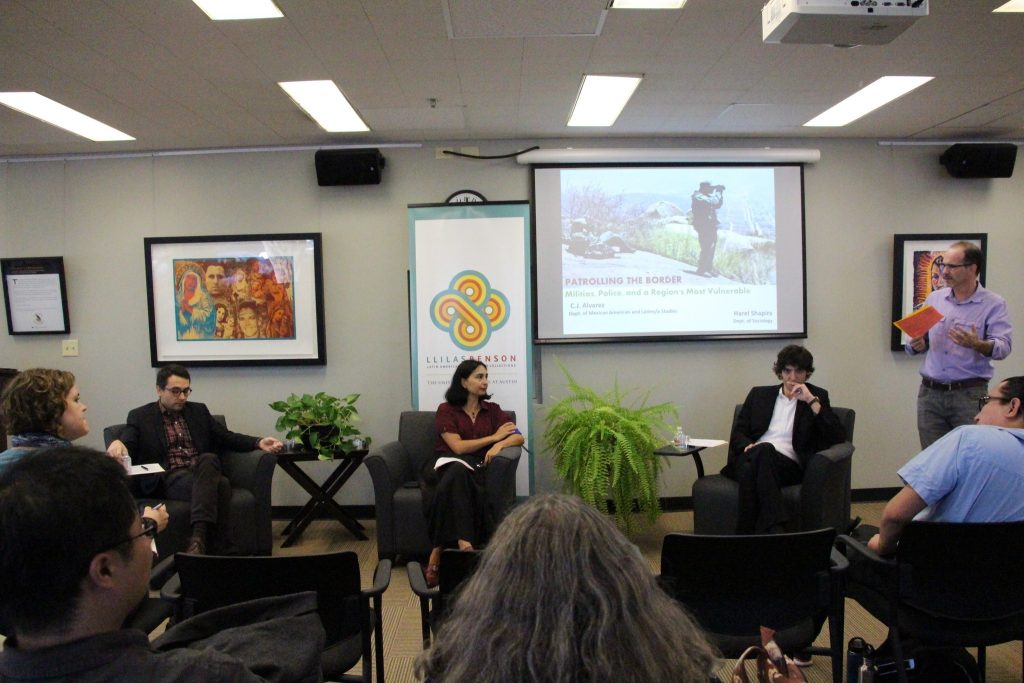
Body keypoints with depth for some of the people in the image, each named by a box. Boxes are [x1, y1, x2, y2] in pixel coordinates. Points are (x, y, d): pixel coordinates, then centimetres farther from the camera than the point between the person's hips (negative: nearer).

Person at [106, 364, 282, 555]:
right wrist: (117, 444, -28)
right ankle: (224, 550, -33)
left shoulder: (199, 411, 20)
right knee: (220, 484, -34)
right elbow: (127, 445, -1)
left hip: (205, 472, 3)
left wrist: (258, 442, -2)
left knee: (208, 458, -36)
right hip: (172, 478, -3)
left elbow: (227, 437, 17)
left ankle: (199, 538, -42)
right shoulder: (140, 416, 11)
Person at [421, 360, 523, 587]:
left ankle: (438, 552, -37)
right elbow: (458, 447, -5)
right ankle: (463, 543, -45)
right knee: (459, 471, -39)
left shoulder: (492, 410, 17)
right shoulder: (446, 410, 7)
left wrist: (499, 444, -16)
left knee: (458, 477, -37)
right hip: (445, 465, -1)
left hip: (475, 467, 2)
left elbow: (518, 437, 6)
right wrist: (494, 437, -1)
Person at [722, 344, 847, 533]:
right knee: (761, 449, -37)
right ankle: (773, 528, -44)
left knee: (765, 451, -37)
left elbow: (838, 437, 3)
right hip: (751, 458, 2)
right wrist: (748, 446, -6)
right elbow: (737, 433, 18)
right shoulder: (759, 394, 23)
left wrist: (812, 401, -3)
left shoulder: (817, 396, 17)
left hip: (789, 464, -2)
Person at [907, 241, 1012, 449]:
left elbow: (1003, 348, -13)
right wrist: (916, 345, -9)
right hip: (930, 393, 3)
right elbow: (916, 345, 14)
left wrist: (976, 344, -32)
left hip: (969, 394, -3)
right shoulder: (934, 299, 9)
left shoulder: (993, 304, -2)